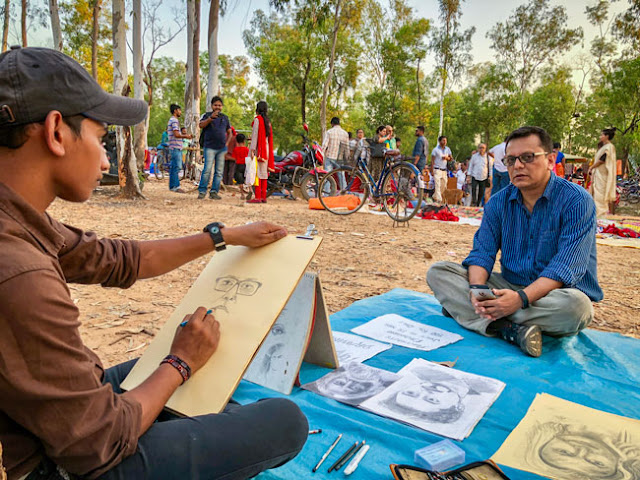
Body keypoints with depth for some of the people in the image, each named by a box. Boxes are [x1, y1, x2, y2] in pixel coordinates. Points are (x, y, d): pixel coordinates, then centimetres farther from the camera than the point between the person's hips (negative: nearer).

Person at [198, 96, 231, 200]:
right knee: (207, 170, -13)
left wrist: (227, 143, 7)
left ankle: (214, 192, 8)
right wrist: (210, 118, -24)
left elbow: (229, 132, 22)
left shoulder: (225, 117, 17)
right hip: (210, 147, -4)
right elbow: (201, 125, -10)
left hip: (222, 148, 4)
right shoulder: (207, 115, 6)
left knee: (219, 171, 2)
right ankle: (202, 191, -5)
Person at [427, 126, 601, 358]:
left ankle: (461, 310, -27)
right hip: (508, 287, 4)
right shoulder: (499, 202, 4)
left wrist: (522, 298, -35)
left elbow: (567, 267, -21)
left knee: (576, 305, -40)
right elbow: (482, 252, -3)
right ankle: (507, 328, -30)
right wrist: (477, 290, -25)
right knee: (438, 272, -11)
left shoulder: (576, 201, -11)